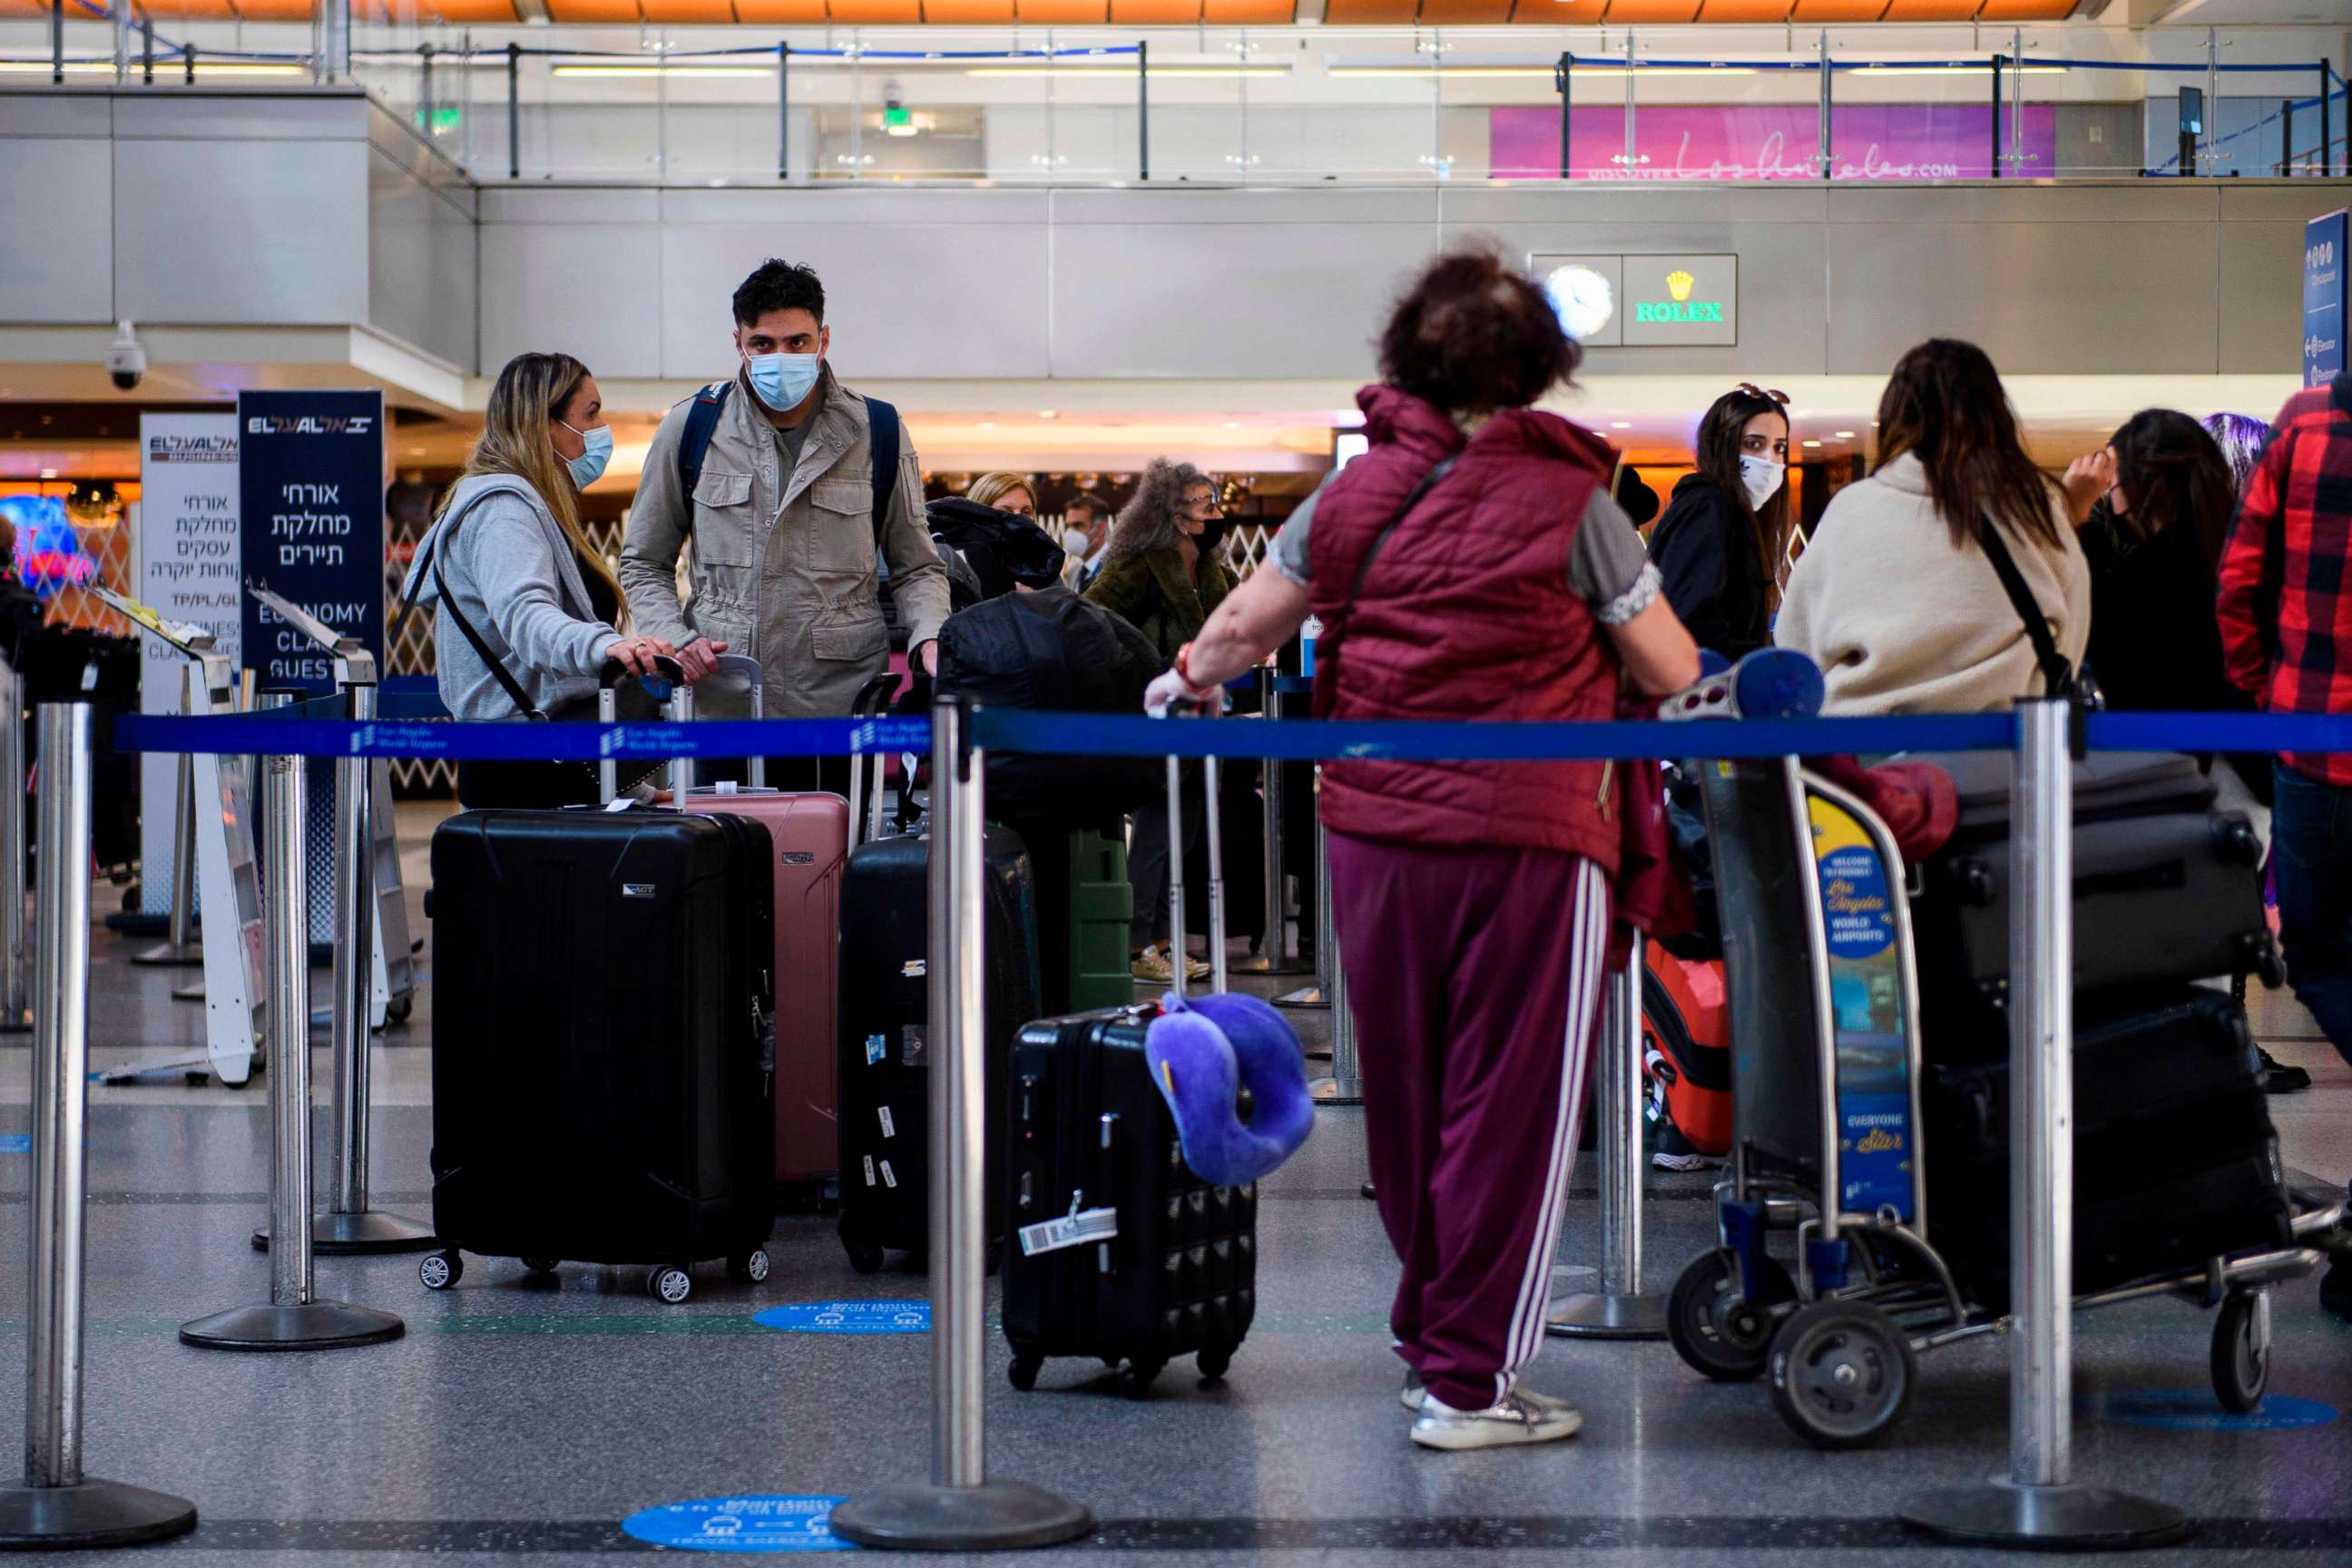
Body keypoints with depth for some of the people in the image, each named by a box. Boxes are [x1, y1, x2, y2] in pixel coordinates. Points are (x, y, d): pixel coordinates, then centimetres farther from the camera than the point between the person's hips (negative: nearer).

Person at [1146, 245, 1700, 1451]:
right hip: (1526, 842, -4)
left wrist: (1186, 684, 34)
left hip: (1373, 835, 5)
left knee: (1407, 1101, 17)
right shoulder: (1570, 502, -6)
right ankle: (1465, 1382, 3)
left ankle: (1429, 1340, 30)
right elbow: (1672, 675, -1)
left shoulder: (1356, 493, 5)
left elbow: (1245, 625, 14)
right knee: (1508, 1109, 2)